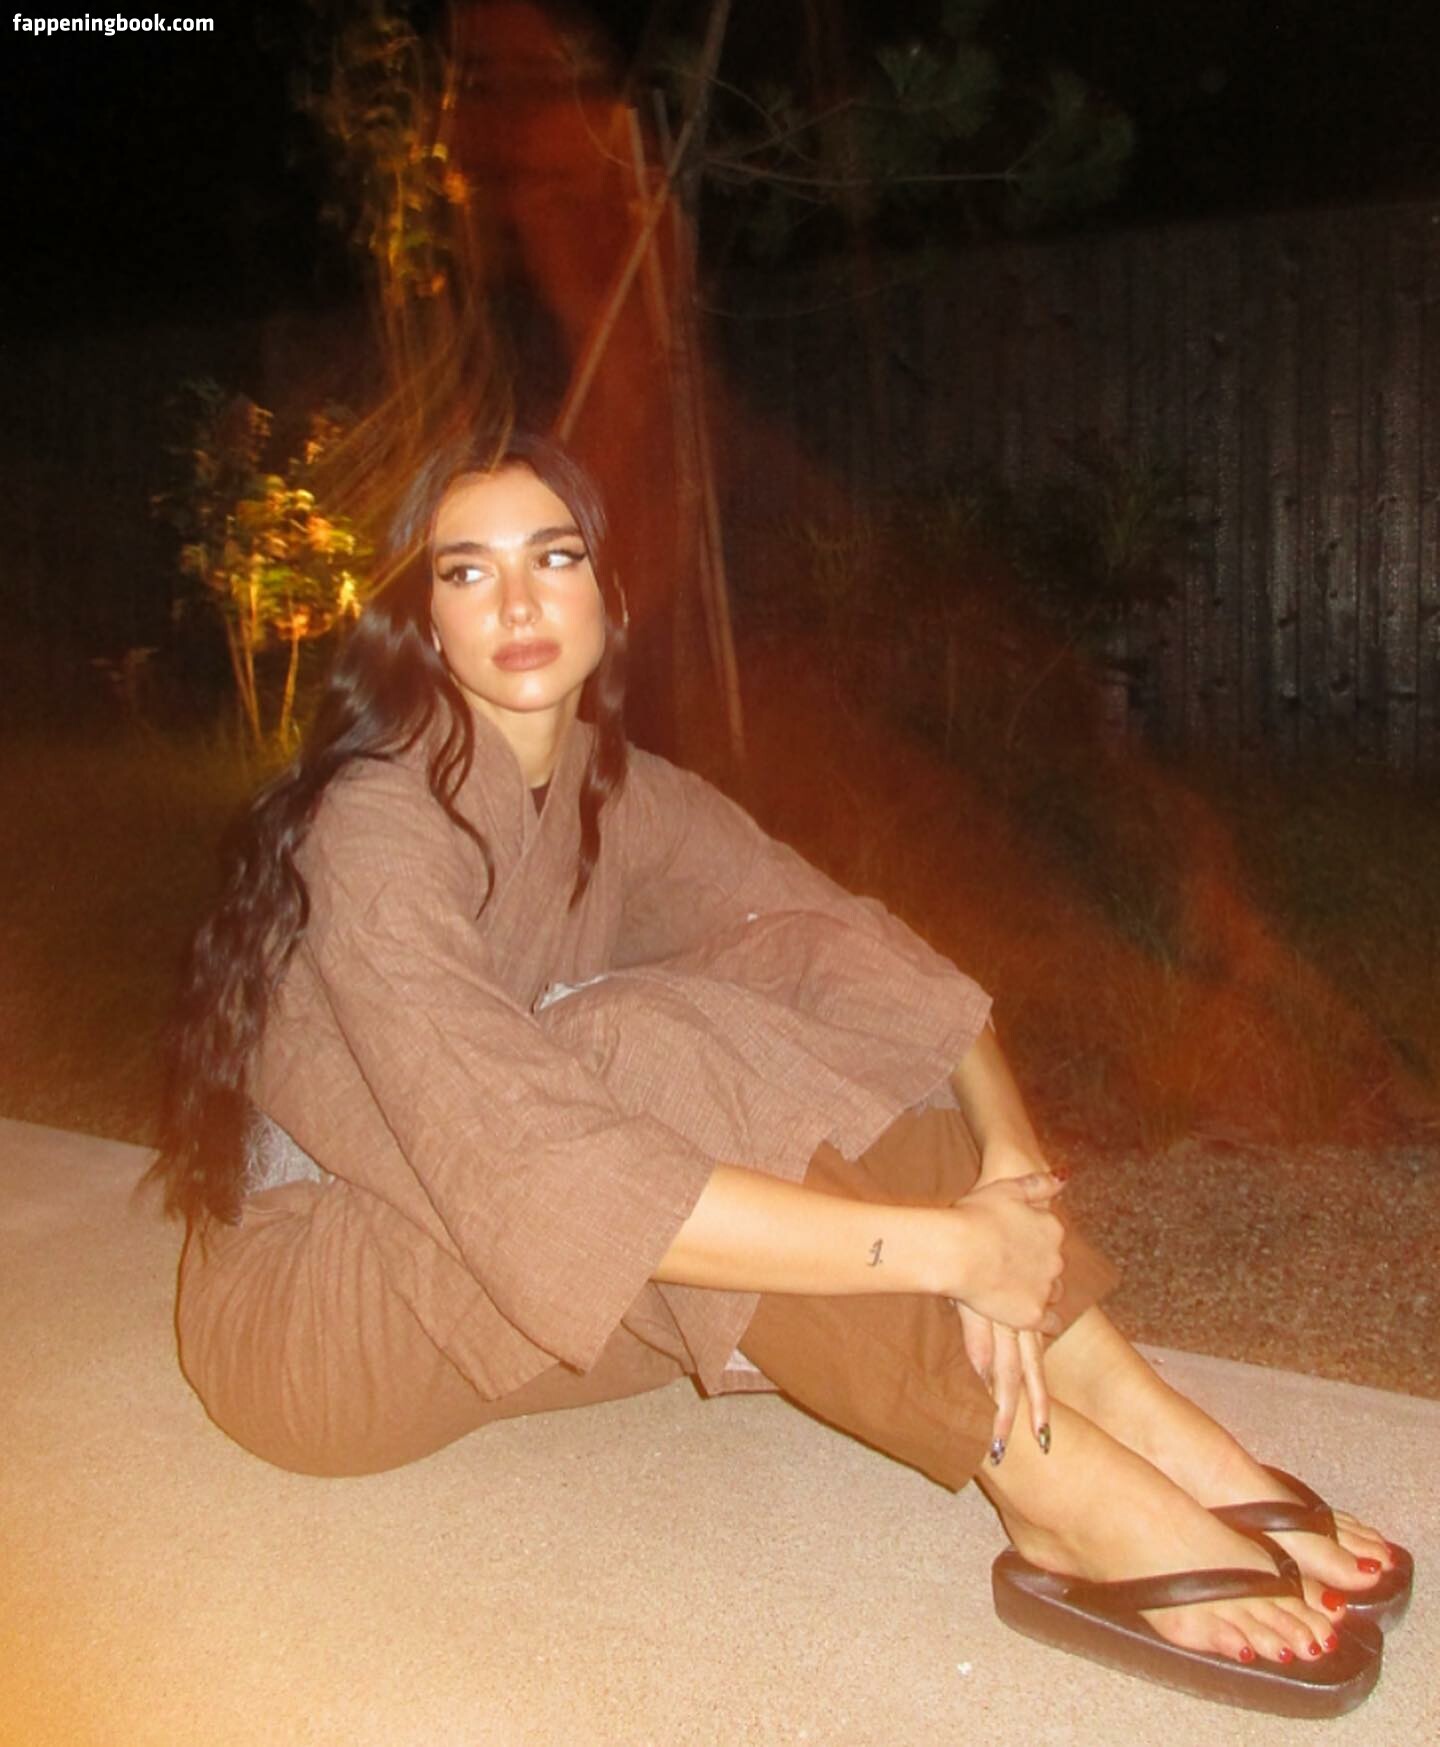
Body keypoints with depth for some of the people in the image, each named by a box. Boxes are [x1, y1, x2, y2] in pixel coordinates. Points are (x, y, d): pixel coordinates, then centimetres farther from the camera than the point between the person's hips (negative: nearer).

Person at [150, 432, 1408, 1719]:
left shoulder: (622, 797, -3)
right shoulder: (374, 833, -26)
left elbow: (863, 953, -12)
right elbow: (541, 1180, -38)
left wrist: (1010, 1165, -30)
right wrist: (945, 1245, -38)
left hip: (515, 1304, 6)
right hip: (301, 1318, -6)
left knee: (798, 973, -17)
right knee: (648, 1054, -33)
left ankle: (1145, 1424, -23)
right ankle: (1062, 1492, -31)